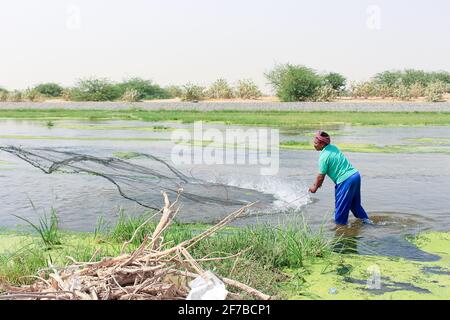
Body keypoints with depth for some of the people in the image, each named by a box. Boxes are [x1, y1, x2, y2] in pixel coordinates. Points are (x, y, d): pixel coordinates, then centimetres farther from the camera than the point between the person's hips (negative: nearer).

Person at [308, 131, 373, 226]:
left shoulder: (324, 157, -16)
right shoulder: (333, 147, 11)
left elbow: (321, 176, -7)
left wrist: (315, 187, 9)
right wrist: (318, 182, 22)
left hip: (346, 180, -9)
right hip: (355, 175, 9)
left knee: (341, 205, 5)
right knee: (355, 202, 24)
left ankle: (340, 225, 15)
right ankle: (365, 219, 30)